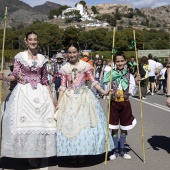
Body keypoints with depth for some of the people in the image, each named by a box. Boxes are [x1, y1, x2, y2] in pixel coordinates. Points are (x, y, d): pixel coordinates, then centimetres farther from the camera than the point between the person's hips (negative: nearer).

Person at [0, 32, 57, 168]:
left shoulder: (42, 58, 10)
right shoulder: (20, 56, 2)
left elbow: (45, 80, 12)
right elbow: (15, 76, -2)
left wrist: (51, 98, 10)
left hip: (40, 93, 3)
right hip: (24, 93, -3)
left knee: (42, 121, -2)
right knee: (25, 122, -8)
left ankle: (38, 153, 10)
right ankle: (29, 154, 4)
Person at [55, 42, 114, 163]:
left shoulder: (85, 65, 0)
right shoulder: (65, 68, 4)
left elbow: (93, 81, 0)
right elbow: (63, 87, 5)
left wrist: (104, 92, -12)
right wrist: (58, 104, 2)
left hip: (84, 97, -1)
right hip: (69, 98, 2)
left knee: (84, 122, -1)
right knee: (70, 124, 1)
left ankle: (82, 153, 13)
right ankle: (73, 153, 14)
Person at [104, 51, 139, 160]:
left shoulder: (129, 76, 0)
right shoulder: (110, 75, -3)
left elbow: (133, 92, -3)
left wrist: (136, 82, -16)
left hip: (125, 103, 1)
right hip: (114, 103, -1)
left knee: (124, 127, 11)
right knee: (114, 128, 6)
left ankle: (122, 150, 27)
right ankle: (115, 150, 21)